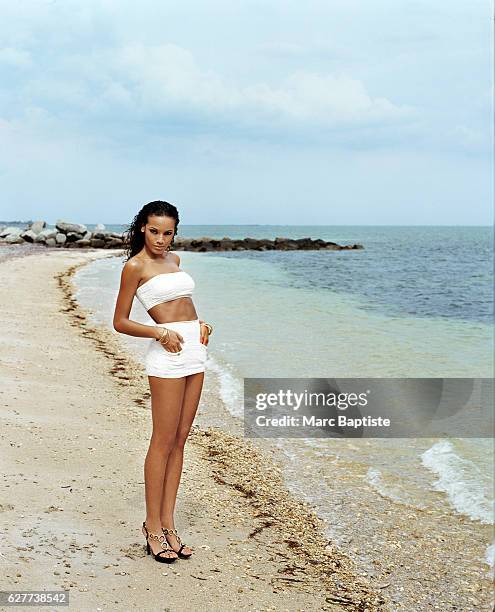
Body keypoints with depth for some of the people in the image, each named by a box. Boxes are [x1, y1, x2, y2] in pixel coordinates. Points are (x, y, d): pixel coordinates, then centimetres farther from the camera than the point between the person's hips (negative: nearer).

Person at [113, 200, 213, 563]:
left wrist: (200, 323, 9)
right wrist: (161, 333, -17)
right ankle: (153, 528, 6)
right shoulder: (135, 266, -5)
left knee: (180, 440, 8)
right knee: (163, 442, -3)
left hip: (194, 350, 7)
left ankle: (168, 523, 15)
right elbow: (120, 322, -5)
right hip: (167, 355, -7)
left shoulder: (174, 259, 16)